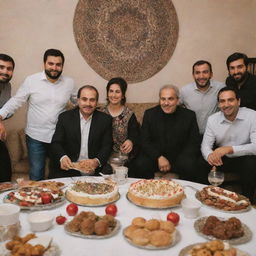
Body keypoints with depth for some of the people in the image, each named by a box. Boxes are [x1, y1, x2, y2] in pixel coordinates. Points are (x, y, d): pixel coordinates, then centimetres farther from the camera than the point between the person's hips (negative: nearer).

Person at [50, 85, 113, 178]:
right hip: (67, 171, -1)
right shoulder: (65, 117, 4)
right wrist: (62, 157, -23)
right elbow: (56, 143, -1)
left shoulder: (105, 120, 4)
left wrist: (97, 162, -21)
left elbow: (106, 146, 0)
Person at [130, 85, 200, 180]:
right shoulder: (149, 114, 2)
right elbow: (144, 142, 0)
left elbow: (194, 144, 0)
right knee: (139, 165, -27)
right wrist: (159, 157, -16)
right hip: (154, 156, 1)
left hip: (179, 157, 0)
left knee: (189, 166, -30)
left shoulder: (189, 115, -1)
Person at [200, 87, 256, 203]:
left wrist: (229, 149, -38)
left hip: (244, 158, -2)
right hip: (221, 158, 2)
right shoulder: (212, 119, -5)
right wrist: (209, 155, -32)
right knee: (203, 164, -23)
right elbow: (205, 145, -6)